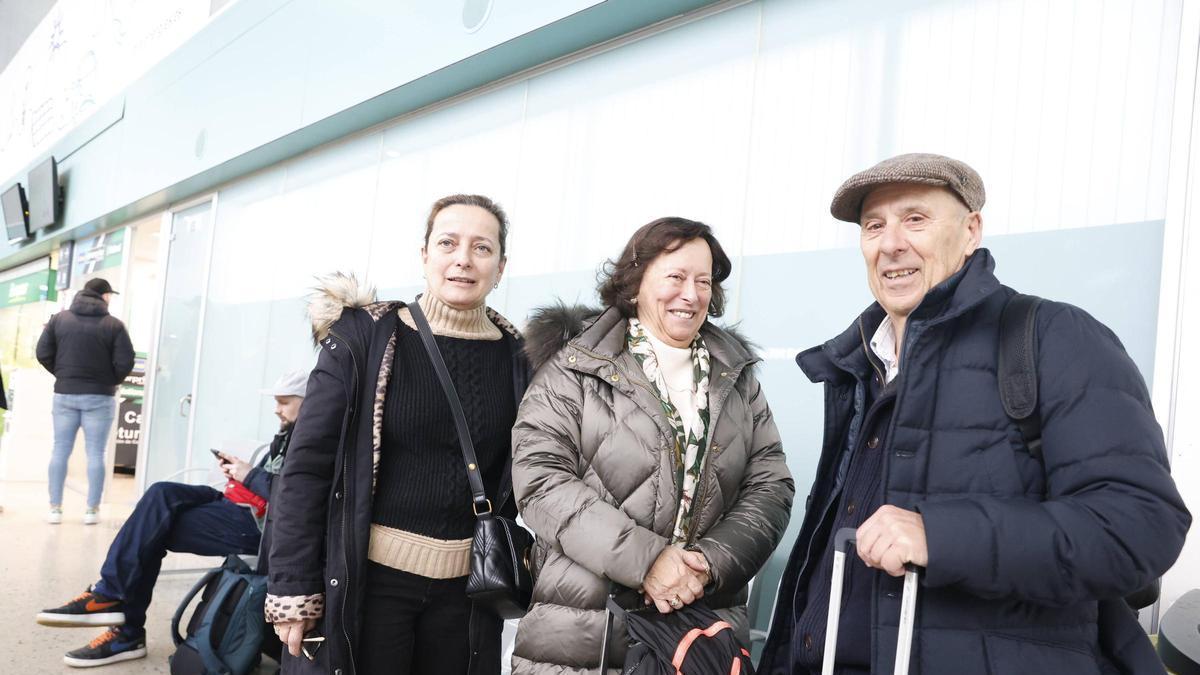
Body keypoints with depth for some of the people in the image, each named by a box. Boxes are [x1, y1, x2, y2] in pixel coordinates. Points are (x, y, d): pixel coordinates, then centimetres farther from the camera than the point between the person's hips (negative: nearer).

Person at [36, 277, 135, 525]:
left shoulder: (59, 319, 4)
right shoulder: (114, 325, -7)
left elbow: (43, 353, 1)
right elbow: (125, 362, -11)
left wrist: (62, 374, 15)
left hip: (65, 393, 3)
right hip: (100, 397, -3)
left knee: (60, 450, 9)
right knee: (95, 453, 2)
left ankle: (55, 508, 8)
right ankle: (92, 509, 2)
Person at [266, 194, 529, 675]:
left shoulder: (517, 358, 2)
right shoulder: (364, 338, -6)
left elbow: (518, 482, 8)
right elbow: (307, 466, -6)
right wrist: (292, 589, -9)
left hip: (466, 587, 3)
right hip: (365, 580, -2)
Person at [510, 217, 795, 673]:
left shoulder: (738, 379, 10)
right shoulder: (575, 367, -2)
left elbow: (770, 487, 5)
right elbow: (541, 478, -11)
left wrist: (713, 563, -12)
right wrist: (643, 559, -19)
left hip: (705, 626, 4)